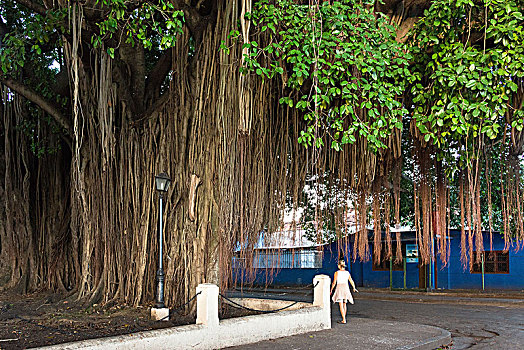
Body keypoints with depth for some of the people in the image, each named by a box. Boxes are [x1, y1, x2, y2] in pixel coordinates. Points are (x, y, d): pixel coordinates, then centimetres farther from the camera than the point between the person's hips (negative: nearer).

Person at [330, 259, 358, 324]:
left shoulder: (337, 273, -6)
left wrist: (331, 290, 3)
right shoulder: (347, 272, 5)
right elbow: (351, 281, 13)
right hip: (346, 288, 4)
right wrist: (354, 288, 29)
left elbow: (334, 283, -8)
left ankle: (344, 320, -11)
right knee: (344, 304, 17)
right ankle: (344, 318, 20)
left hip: (339, 288, -4)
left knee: (341, 305, -3)